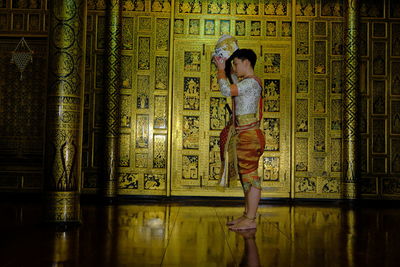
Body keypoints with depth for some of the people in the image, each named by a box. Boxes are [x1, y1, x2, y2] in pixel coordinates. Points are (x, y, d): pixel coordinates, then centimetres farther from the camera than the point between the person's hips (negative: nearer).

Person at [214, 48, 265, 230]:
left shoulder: (251, 82, -13)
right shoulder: (244, 81, 17)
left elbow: (226, 90, -22)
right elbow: (233, 77, 39)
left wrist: (221, 70, -7)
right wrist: (224, 67, 22)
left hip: (249, 135, -10)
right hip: (243, 135, 10)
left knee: (250, 176, -7)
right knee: (246, 177, 13)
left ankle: (250, 220, -4)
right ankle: (246, 215, 20)